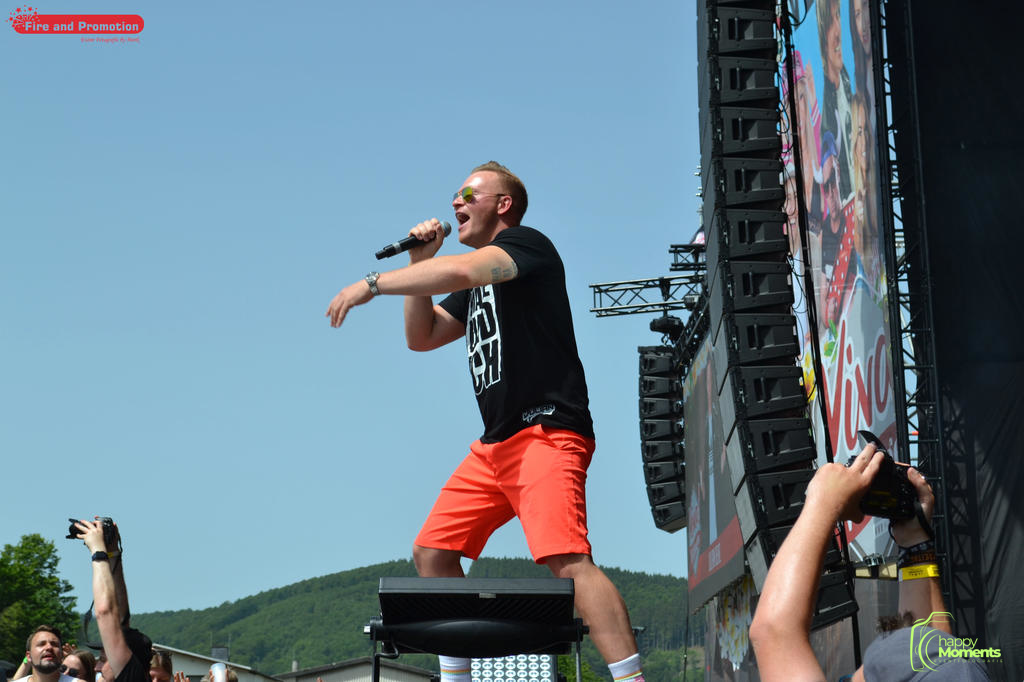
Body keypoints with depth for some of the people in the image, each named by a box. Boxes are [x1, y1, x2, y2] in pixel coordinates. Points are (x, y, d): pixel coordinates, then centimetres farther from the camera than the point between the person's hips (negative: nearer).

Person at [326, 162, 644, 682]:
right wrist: (420, 262, 16)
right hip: (494, 446, 10)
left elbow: (460, 270, -22)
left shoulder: (526, 243, -2)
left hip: (546, 433, -10)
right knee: (432, 552, 10)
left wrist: (373, 284, -16)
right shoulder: (476, 285, 25)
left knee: (567, 560, -26)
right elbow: (421, 337, 27)